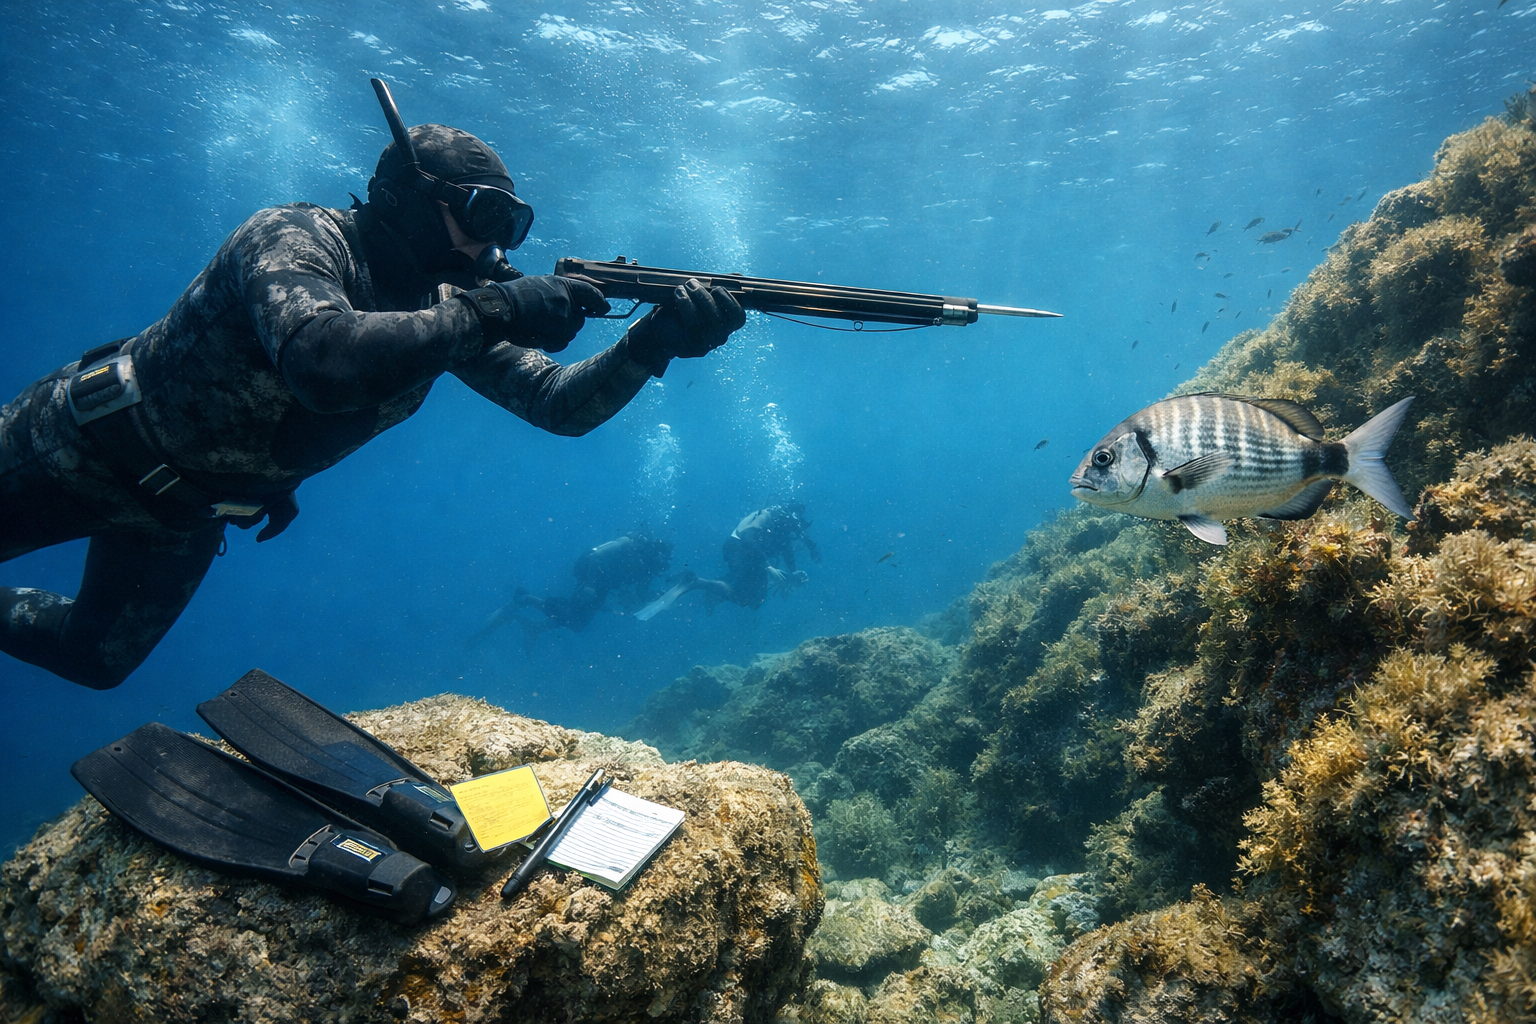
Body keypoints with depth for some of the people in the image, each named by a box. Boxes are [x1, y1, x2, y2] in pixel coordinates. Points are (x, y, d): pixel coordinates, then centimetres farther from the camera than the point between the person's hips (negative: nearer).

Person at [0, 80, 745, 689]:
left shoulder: (447, 304, -9)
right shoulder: (299, 237, -28)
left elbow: (559, 405, -15)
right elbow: (324, 362, -50)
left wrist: (651, 343, -31)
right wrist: (494, 310, -47)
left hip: (185, 514, 6)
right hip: (82, 449, -6)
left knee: (95, 660, 19)